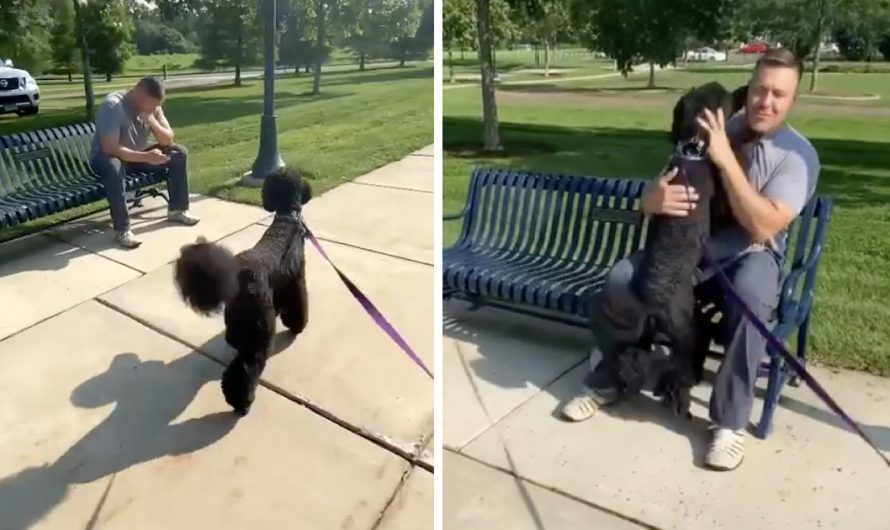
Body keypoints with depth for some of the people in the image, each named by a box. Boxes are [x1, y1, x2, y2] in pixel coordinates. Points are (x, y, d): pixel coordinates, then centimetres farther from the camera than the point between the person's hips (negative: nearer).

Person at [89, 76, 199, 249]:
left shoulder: (153, 107, -9)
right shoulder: (112, 106, -29)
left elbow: (168, 140, -10)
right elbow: (110, 148, -35)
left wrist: (152, 121, -28)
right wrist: (146, 157, -42)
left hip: (138, 155, 7)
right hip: (106, 157, -6)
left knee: (179, 153, -8)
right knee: (114, 167, -41)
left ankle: (177, 210, 1)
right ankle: (122, 230, -33)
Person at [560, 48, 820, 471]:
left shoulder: (799, 155, -9)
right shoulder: (709, 130, -1)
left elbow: (761, 227, -22)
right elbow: (653, 193, -3)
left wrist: (726, 160, -27)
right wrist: (653, 199, -30)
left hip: (751, 255, -2)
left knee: (751, 299, -37)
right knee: (620, 281, -21)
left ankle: (729, 420, -17)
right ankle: (603, 384, 3)